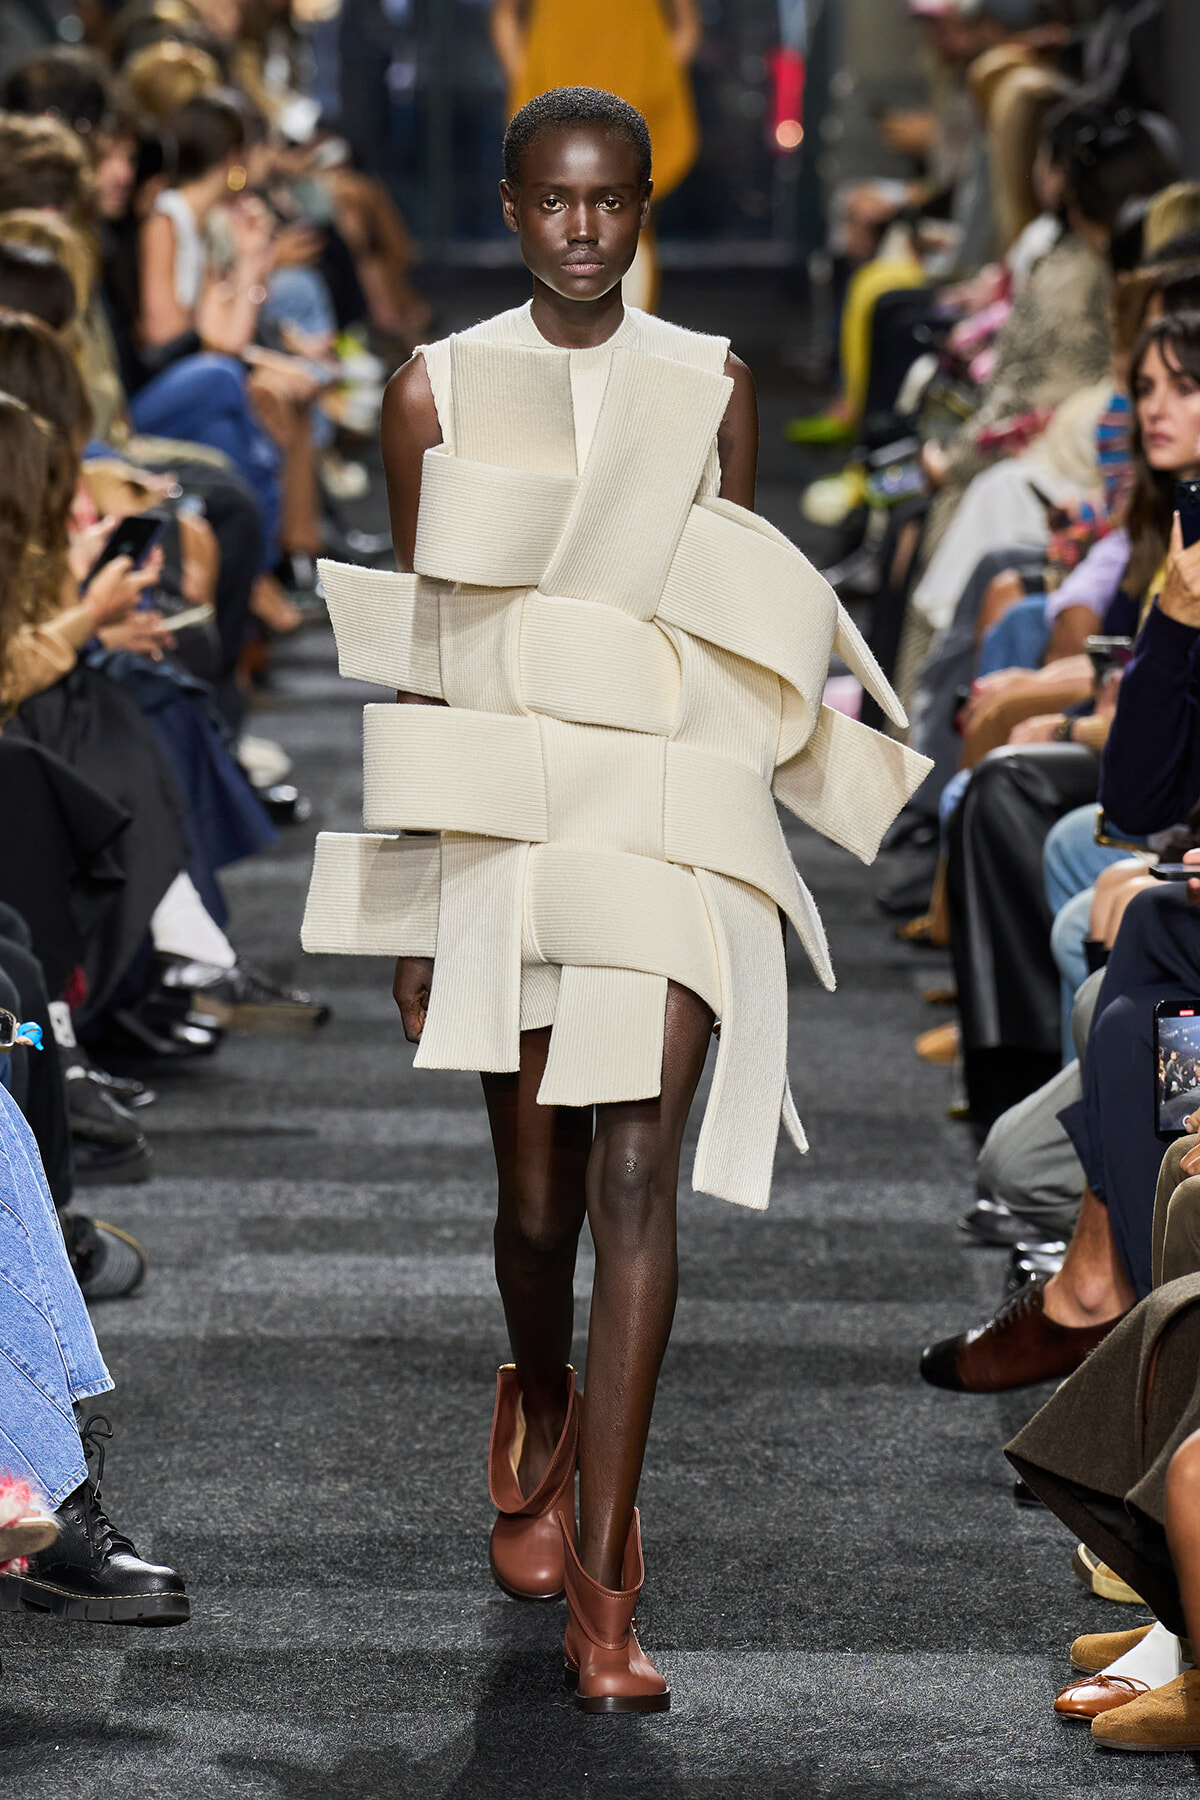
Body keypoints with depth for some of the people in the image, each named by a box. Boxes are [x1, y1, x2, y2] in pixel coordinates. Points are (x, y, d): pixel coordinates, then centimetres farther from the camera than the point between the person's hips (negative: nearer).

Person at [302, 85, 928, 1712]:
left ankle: (600, 1575, -7)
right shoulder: (436, 392, 3)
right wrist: (408, 909, 4)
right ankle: (537, 1413, 42)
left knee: (638, 1178, -10)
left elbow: (755, 643, 10)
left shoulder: (713, 386, 5)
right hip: (500, 818, 0)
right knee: (536, 1184, 7)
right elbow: (413, 653, 5)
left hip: (671, 821, 0)